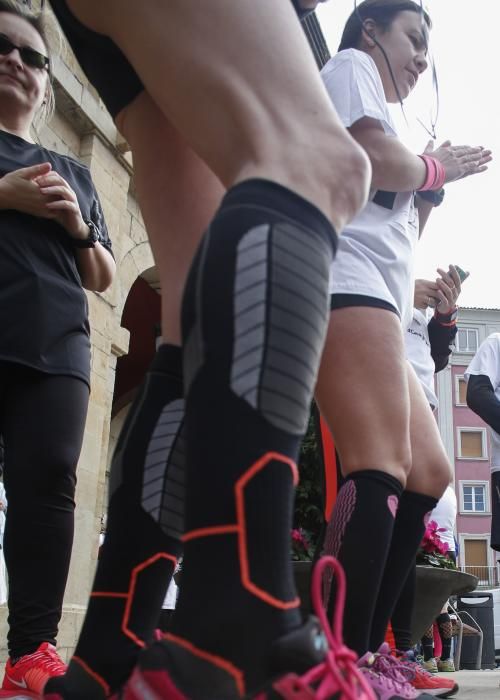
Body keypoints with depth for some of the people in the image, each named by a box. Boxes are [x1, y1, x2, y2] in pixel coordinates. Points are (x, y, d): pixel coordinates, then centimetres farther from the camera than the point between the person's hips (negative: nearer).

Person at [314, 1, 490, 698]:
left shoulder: (375, 109, 37)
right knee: (382, 468, -22)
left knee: (428, 474, 3)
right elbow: (373, 159, -10)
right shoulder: (349, 66, 12)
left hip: (376, 305, 10)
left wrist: (428, 192, 23)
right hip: (344, 288, -10)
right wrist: (435, 166, 9)